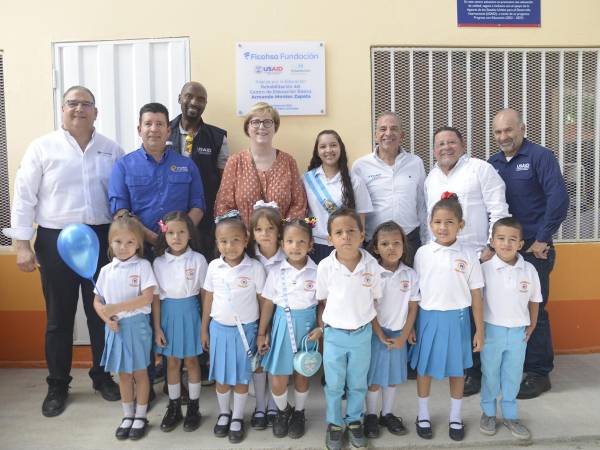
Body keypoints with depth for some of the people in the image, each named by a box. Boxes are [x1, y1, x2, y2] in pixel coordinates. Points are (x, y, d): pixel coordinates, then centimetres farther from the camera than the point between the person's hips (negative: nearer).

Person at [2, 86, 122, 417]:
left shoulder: (112, 150, 7)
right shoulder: (42, 148, 0)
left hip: (101, 239, 2)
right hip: (56, 241, -1)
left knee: (101, 312, 11)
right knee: (59, 316, 9)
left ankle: (103, 377, 28)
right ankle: (57, 386, 24)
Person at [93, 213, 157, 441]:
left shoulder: (143, 266, -9)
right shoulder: (106, 270, 4)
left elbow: (147, 297, -18)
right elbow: (97, 301, 8)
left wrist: (116, 307, -21)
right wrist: (106, 318, -11)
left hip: (137, 326, -4)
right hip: (115, 328, 4)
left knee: (139, 372, 9)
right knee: (123, 374, 15)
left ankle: (140, 417, 23)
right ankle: (127, 416, 30)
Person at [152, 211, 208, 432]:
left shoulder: (197, 260, -9)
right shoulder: (159, 262, -4)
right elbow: (156, 297, -1)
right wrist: (157, 327, -3)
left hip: (190, 312, -2)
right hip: (168, 313, 2)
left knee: (191, 361, 10)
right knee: (172, 362, 12)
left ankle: (193, 408, 24)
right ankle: (174, 408, 27)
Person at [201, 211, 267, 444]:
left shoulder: (255, 268, -13)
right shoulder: (213, 266, -4)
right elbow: (208, 298, 6)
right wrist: (204, 329, 9)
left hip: (245, 329, -2)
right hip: (219, 328, 2)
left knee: (241, 377, 11)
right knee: (221, 376, 14)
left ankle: (237, 418, 30)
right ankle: (224, 413, 37)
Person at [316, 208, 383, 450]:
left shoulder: (372, 265, -13)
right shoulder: (325, 267, -15)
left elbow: (375, 300, 0)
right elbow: (322, 302, -2)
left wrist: (376, 329, 3)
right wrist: (321, 329, -1)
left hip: (362, 334, 1)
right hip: (334, 335, -1)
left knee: (358, 384, 19)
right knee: (334, 385, 15)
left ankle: (354, 421, 40)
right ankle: (334, 424, 36)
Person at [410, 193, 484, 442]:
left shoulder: (468, 255, -5)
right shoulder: (422, 253, -5)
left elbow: (476, 295, -1)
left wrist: (480, 329, 0)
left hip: (457, 319, 0)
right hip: (428, 318, 0)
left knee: (457, 369, 14)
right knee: (424, 368, 12)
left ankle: (455, 417, 34)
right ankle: (423, 415, 32)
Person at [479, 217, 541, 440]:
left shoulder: (529, 270, -7)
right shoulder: (485, 269, -14)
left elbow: (534, 301, 6)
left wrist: (531, 328, 7)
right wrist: (479, 329, -6)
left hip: (518, 332, 2)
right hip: (492, 330, -2)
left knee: (513, 375, 15)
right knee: (490, 374, 13)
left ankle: (510, 415, 33)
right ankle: (488, 413, 32)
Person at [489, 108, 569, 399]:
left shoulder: (540, 157, -6)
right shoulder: (492, 163, 10)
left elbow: (559, 198, -14)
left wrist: (542, 240, -14)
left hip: (534, 249, -5)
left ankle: (539, 373, 14)